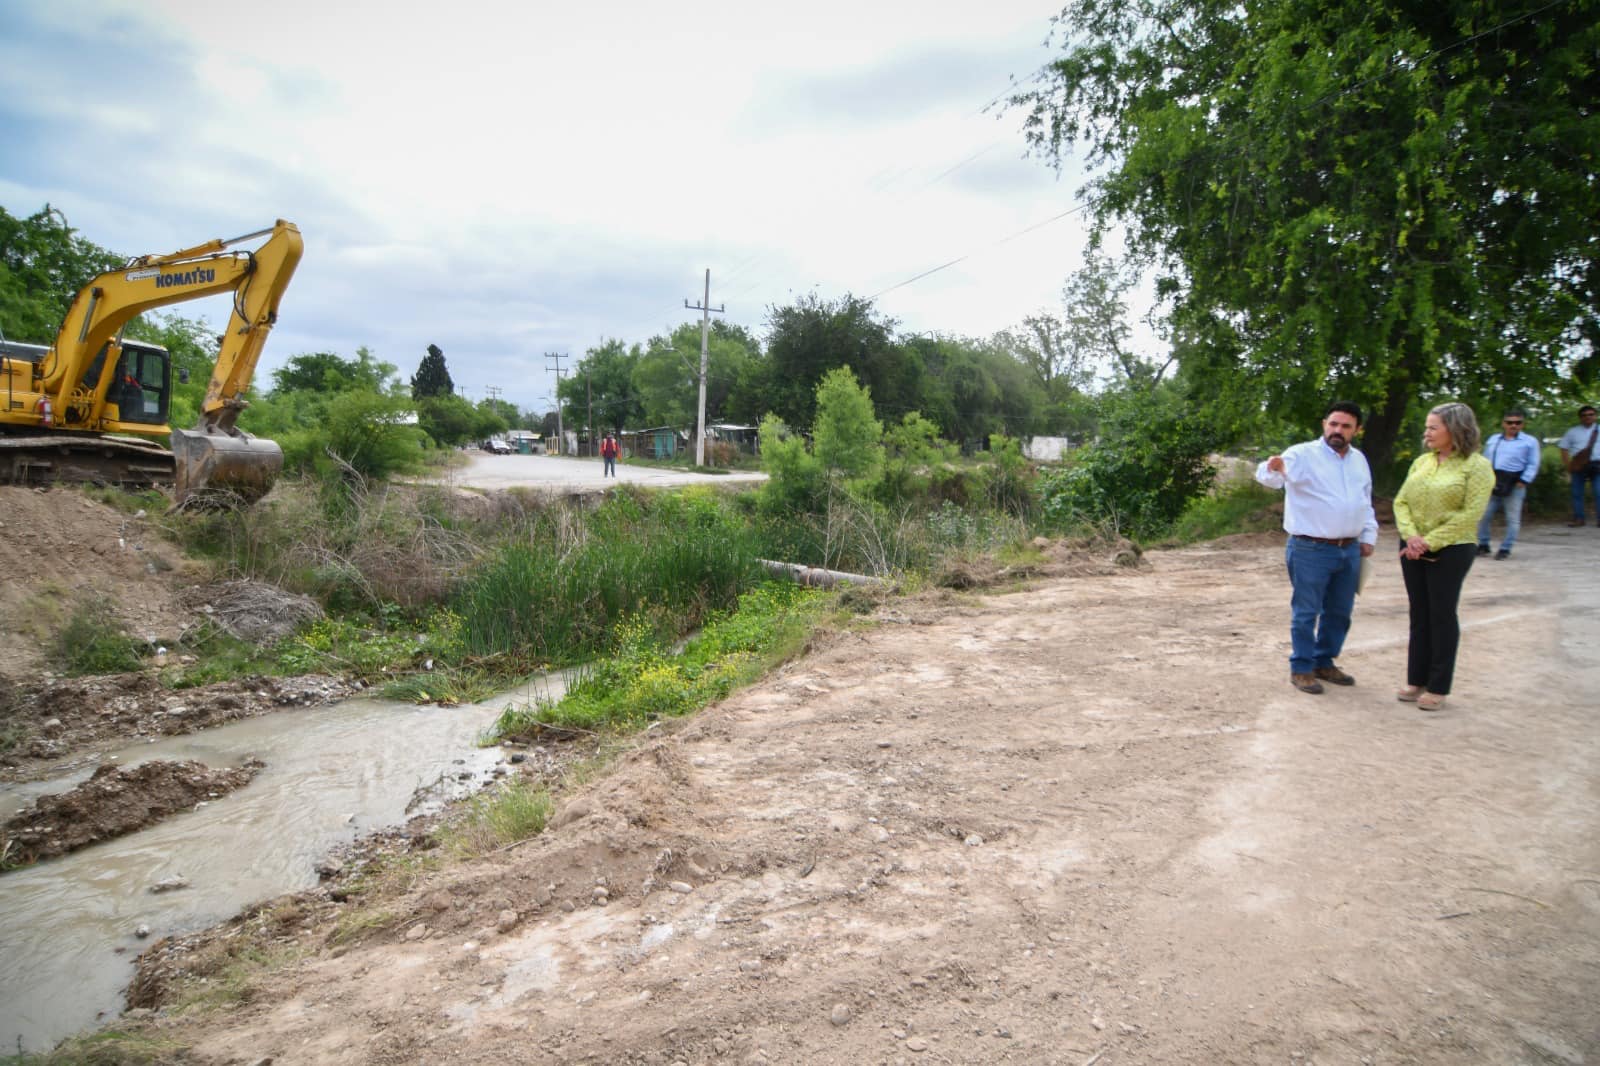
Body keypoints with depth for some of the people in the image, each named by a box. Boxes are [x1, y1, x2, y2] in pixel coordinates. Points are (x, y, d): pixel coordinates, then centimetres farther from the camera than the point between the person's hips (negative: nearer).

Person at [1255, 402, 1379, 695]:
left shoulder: (1359, 460, 13)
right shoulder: (1303, 454, -10)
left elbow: (1366, 503, 25)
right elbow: (1269, 477, -28)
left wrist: (1369, 536, 17)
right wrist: (1273, 468, -51)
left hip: (1349, 550, 7)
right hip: (1310, 550, -7)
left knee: (1339, 612, 16)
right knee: (1306, 613, 0)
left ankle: (1325, 662, 31)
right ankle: (1301, 669, 12)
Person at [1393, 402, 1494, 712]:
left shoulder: (1476, 466, -9)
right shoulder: (1421, 462, 7)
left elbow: (1470, 514, -16)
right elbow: (1401, 501, 5)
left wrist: (1430, 542, -18)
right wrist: (1410, 535, -12)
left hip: (1450, 551, -5)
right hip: (1413, 550, 5)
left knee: (1442, 616, 2)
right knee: (1419, 615, 11)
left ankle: (1438, 687, 12)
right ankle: (1417, 680, 20)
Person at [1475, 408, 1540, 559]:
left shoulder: (1530, 441, 3)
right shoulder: (1493, 440, 16)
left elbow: (1533, 465, -2)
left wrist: (1523, 482, -13)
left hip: (1514, 485, -4)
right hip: (1491, 484, 4)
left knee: (1513, 519, 0)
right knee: (1483, 515, 3)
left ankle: (1505, 548, 7)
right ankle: (1483, 545, 15)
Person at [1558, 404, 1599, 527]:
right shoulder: (1572, 432, 10)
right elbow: (1564, 449, 8)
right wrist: (1568, 466, -3)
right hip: (1578, 465, 1)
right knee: (1577, 493, 2)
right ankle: (1578, 518, 8)